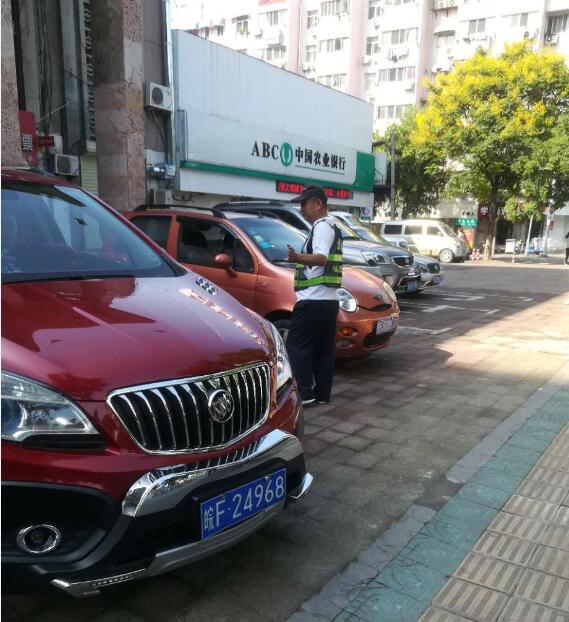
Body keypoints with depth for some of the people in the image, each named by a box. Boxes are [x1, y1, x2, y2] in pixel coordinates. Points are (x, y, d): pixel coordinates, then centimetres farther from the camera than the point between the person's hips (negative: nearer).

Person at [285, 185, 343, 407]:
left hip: (313, 299, -10)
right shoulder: (332, 226, 21)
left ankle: (305, 393, -6)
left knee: (296, 345, -5)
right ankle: (322, 394, 14)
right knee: (323, 348, 10)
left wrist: (298, 258, -46)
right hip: (329, 299, 10)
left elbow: (321, 258, -29)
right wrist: (301, 259, 44)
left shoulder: (322, 226, -11)